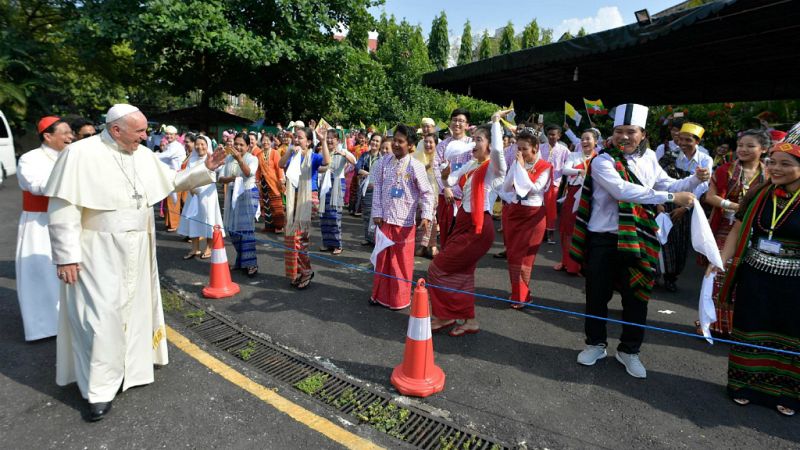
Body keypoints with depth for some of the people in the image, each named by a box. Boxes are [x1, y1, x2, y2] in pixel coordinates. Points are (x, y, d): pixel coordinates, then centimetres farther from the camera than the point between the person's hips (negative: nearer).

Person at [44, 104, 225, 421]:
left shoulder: (144, 156, 4)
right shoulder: (81, 154, -14)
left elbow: (173, 181, 15)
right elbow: (63, 207, -14)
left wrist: (205, 169, 0)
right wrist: (66, 255, -16)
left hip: (136, 250, 6)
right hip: (98, 251, -6)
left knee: (134, 308, 15)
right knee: (102, 315, -3)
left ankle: (131, 367, 34)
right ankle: (100, 389, 11)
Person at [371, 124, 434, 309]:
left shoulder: (415, 166, -10)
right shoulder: (385, 161, 2)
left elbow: (427, 192, -6)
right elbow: (378, 187, 5)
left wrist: (427, 215, -18)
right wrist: (377, 212, -1)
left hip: (404, 221, -4)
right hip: (384, 218, 4)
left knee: (402, 261, 7)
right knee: (382, 258, 13)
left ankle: (399, 298, 23)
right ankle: (380, 294, 30)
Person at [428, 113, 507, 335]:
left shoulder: (495, 167, -10)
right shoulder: (471, 165, 12)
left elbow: (498, 149, -31)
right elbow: (450, 182, 9)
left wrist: (496, 120, -21)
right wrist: (445, 176, -13)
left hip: (478, 227, -8)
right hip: (464, 223, 8)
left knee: (439, 269, -3)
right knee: (461, 272, 14)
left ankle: (445, 316, 14)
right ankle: (469, 320, 26)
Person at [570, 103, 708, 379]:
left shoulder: (648, 158, 6)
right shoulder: (602, 161, -13)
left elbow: (667, 185, 18)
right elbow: (623, 190, -27)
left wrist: (695, 180, 0)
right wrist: (671, 197, -28)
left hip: (637, 241, 4)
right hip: (603, 241, -4)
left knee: (636, 298, 13)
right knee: (597, 296, 10)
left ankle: (629, 350, 32)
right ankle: (596, 344, 32)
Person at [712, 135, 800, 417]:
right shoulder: (759, 194, 0)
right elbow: (738, 231, 4)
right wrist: (721, 262, -4)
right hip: (753, 277, 2)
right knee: (750, 332, 13)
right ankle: (746, 384, 30)